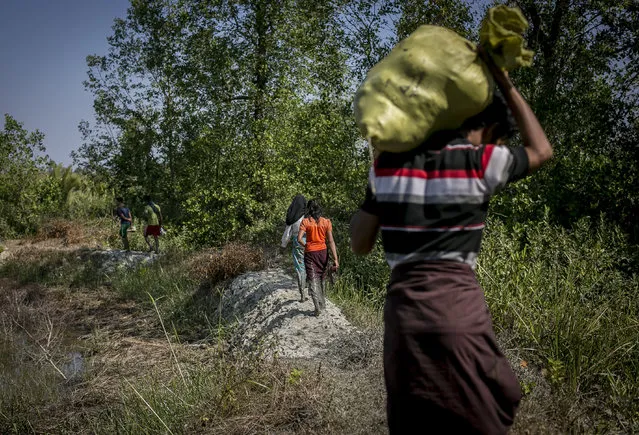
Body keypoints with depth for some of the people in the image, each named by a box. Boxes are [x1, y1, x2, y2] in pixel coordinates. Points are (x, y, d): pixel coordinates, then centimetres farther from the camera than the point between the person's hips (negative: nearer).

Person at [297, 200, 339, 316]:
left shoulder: (305, 222, -7)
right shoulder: (326, 222, -3)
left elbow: (299, 239, -15)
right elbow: (331, 241, -7)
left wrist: (306, 246, 6)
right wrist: (335, 259, -8)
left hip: (310, 253, -2)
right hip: (322, 252, 2)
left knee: (313, 280, 1)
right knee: (321, 279, 20)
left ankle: (318, 307, -8)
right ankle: (322, 304, 32)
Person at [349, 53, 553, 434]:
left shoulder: (389, 162, 6)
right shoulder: (480, 162, -4)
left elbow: (360, 244, 10)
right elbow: (542, 151, 17)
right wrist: (506, 85, 19)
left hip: (402, 309, 4)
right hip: (458, 307, -4)